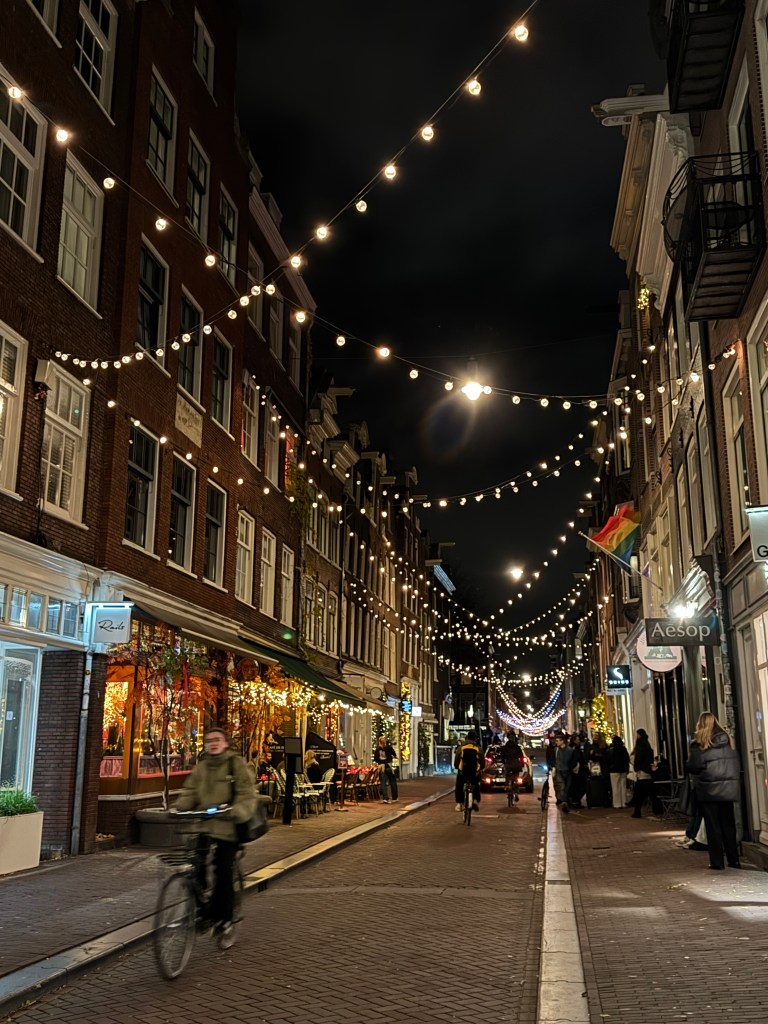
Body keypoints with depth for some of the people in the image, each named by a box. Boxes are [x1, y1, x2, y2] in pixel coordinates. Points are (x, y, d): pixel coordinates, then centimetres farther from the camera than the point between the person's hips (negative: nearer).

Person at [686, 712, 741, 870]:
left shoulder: (699, 744, -11)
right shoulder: (727, 740, 4)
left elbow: (693, 766, -12)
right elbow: (737, 762, 7)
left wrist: (687, 767, 8)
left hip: (708, 790, -4)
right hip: (728, 788, 4)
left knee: (713, 826, 3)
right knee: (728, 824, 13)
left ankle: (717, 862, 3)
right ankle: (733, 860, 16)